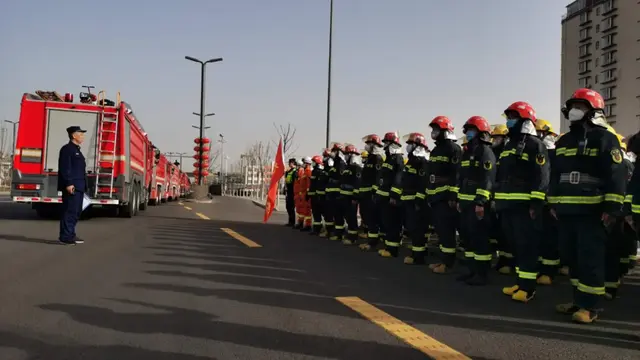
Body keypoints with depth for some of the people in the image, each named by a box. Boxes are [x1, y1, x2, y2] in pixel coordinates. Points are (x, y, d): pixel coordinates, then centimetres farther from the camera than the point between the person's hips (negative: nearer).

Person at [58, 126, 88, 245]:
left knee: (76, 212, 13)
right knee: (70, 212, -9)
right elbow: (65, 168, -17)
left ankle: (70, 235, 21)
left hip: (78, 187, 10)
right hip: (72, 187, -10)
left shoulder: (77, 150, 21)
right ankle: (66, 237, -5)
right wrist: (68, 184, -24)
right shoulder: (67, 149, -8)